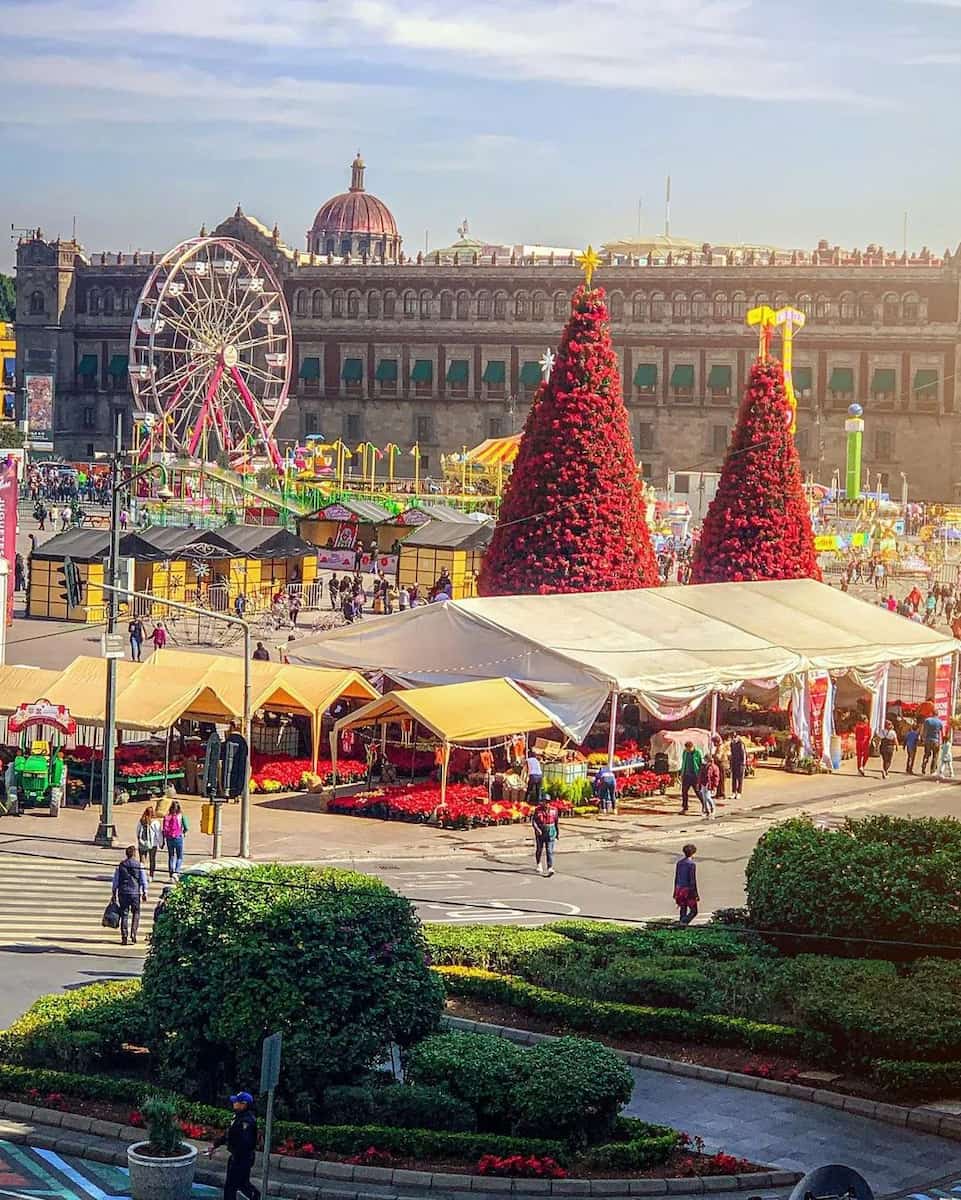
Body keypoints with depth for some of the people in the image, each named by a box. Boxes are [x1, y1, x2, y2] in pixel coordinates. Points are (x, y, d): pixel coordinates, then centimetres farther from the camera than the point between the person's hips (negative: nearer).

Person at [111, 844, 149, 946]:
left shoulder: (120, 865, 2)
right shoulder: (139, 866, -2)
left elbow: (116, 880, 5)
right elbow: (143, 880, 0)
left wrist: (114, 893, 12)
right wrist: (144, 893, 8)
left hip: (123, 892, 1)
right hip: (135, 893, -1)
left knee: (124, 914, 6)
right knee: (136, 913, 13)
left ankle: (124, 936, 3)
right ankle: (133, 934, 1)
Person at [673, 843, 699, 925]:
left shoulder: (679, 862, 6)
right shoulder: (692, 864, -14)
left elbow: (676, 878, 12)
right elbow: (693, 880, -15)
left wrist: (675, 891, 20)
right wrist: (696, 894, -10)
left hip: (679, 889, 7)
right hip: (688, 889, -7)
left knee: (683, 910, 14)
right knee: (693, 911, 1)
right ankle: (684, 922, -18)